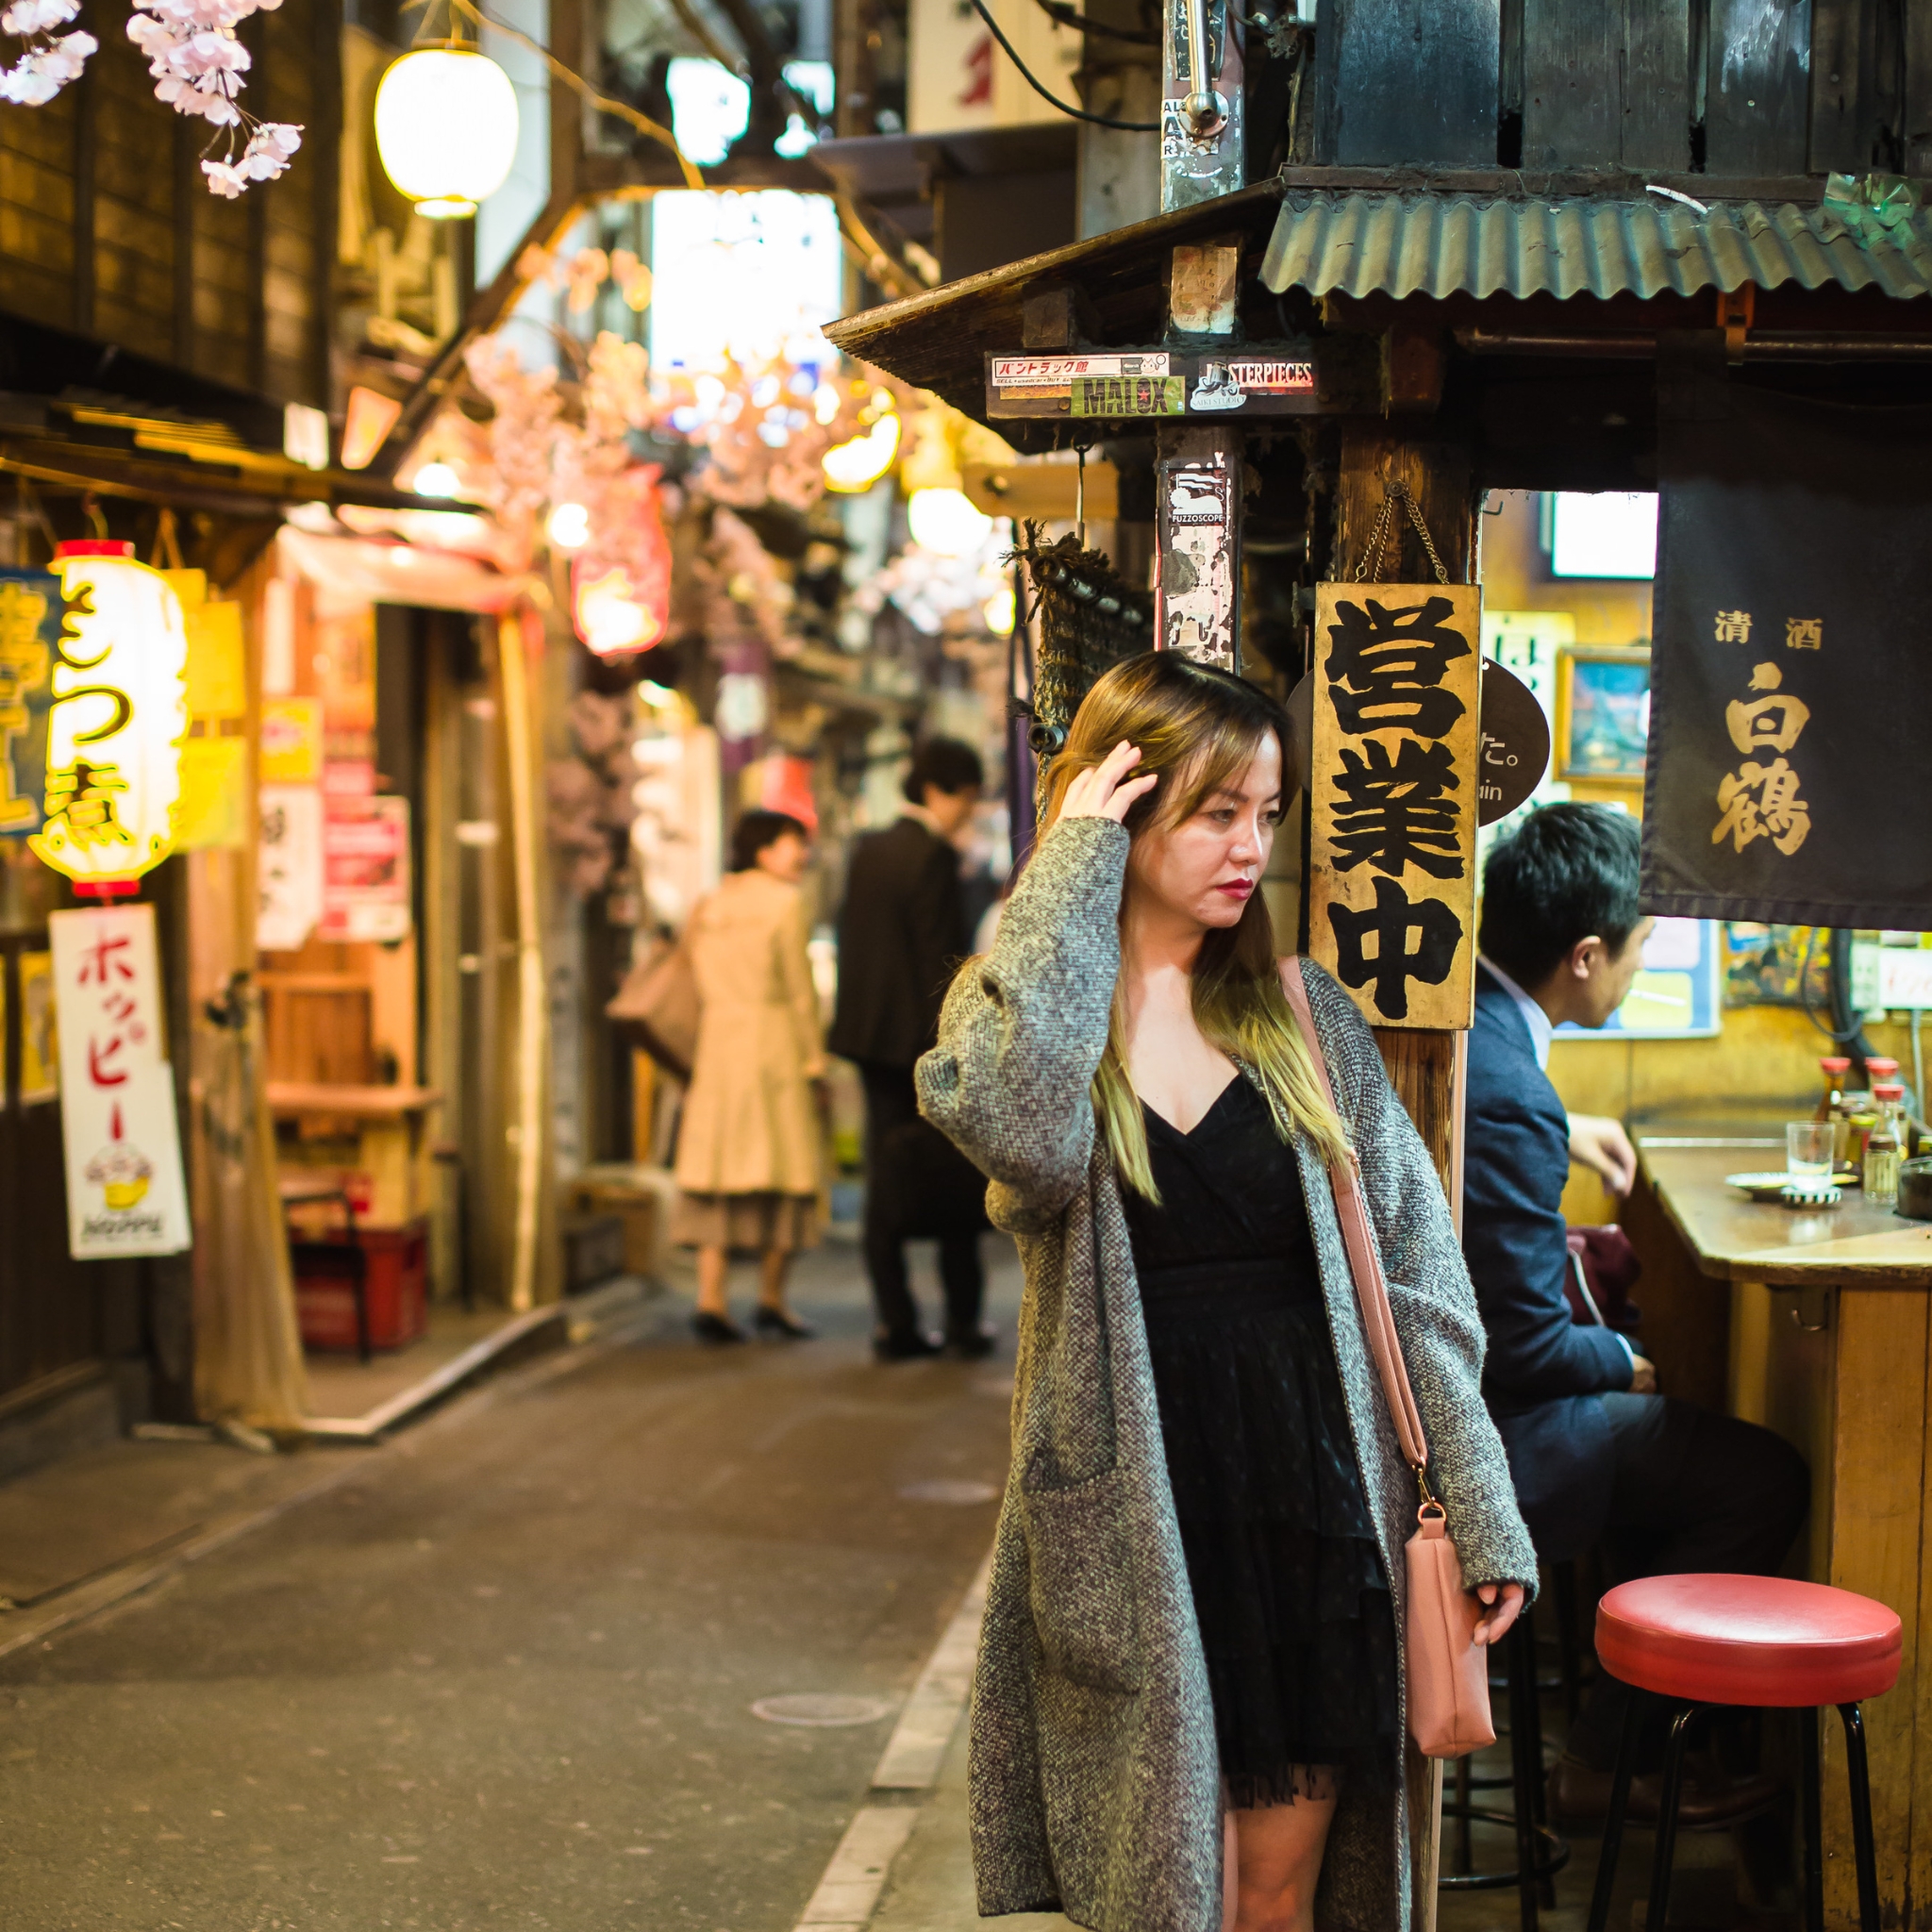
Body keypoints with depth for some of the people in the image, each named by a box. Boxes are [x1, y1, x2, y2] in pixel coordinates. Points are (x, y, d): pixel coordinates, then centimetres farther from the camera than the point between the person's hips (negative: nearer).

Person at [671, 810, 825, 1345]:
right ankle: (771, 1297, 4)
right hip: (774, 1041, -6)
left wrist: (703, 1052, 15)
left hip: (717, 1040, 6)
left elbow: (700, 988, 13)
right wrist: (815, 1063, -4)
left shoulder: (708, 906, 15)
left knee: (718, 1165, 4)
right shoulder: (784, 901, -4)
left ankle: (711, 1299, -4)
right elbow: (799, 989, -7)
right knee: (782, 1163, 2)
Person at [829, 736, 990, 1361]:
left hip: (871, 1030, 7)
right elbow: (941, 961, -17)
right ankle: (961, 1322, 10)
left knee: (885, 1180, 7)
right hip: (921, 1037, -7)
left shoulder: (868, 849, 11)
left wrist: (859, 1021, 18)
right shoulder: (933, 857, -15)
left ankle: (895, 1325, 7)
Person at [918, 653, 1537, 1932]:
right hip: (1133, 1521, -2)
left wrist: (1483, 1513, 1)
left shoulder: (1302, 1014, 6)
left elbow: (1415, 1267, 6)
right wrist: (1072, 868, -18)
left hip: (1311, 1498, 2)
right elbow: (1021, 1130, -26)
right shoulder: (1011, 1000, -1)